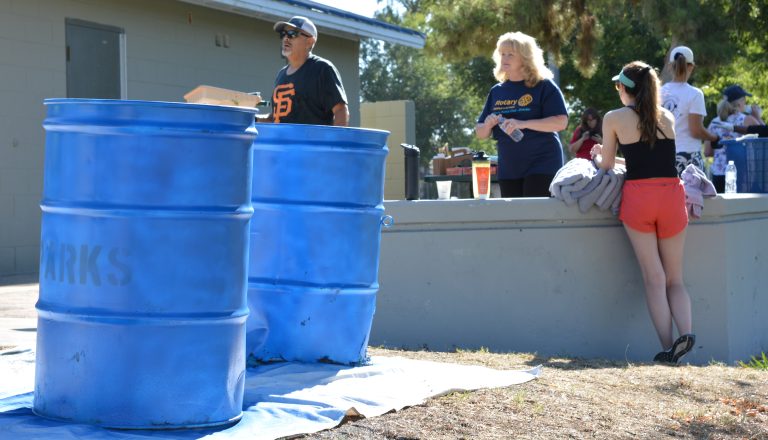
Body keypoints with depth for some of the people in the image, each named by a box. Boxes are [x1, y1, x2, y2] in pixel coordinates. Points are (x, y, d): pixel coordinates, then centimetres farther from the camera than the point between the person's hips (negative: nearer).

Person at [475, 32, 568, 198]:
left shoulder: (544, 86, -3)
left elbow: (561, 122, -13)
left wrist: (522, 124, -22)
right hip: (508, 169, 6)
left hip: (542, 164, -5)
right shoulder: (496, 91, 12)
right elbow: (480, 133, 16)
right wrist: (488, 125, -8)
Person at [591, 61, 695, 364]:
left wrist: (597, 156, 32)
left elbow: (606, 165, 9)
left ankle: (667, 347, -6)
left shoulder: (614, 119, 2)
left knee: (654, 278, 1)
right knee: (675, 278, 9)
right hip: (671, 195, 2)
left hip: (638, 197, -2)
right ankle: (685, 331, -15)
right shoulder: (668, 117, 13)